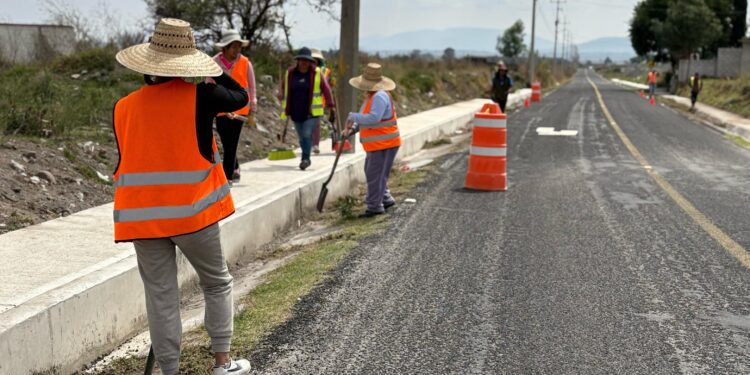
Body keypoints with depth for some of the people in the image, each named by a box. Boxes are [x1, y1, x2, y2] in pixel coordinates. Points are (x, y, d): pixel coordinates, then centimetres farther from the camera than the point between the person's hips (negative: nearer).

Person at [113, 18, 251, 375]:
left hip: (142, 215, 3)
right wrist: (213, 69, 15)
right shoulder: (200, 97, -9)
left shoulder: (124, 107, 1)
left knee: (160, 295, 8)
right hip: (192, 211, -2)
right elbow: (241, 97, 9)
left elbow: (130, 158, 10)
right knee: (217, 283, 16)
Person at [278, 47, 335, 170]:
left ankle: (305, 158, -7)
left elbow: (326, 89, 2)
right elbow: (283, 85, 24)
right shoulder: (290, 73, 5)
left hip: (311, 112, -3)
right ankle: (306, 159, 26)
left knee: (307, 134, -15)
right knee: (302, 137, 10)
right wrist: (281, 93, 8)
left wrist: (330, 105, 0)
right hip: (296, 112, 3)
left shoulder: (316, 73, -1)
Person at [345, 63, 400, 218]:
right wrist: (353, 128, 0)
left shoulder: (380, 96, -19)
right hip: (376, 145, 11)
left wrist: (353, 116, -20)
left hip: (384, 144, -11)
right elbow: (364, 117, 17)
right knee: (371, 172, 20)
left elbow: (373, 118, -31)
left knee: (375, 175, -6)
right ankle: (386, 199, 29)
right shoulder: (371, 96, 15)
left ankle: (375, 206, 1)